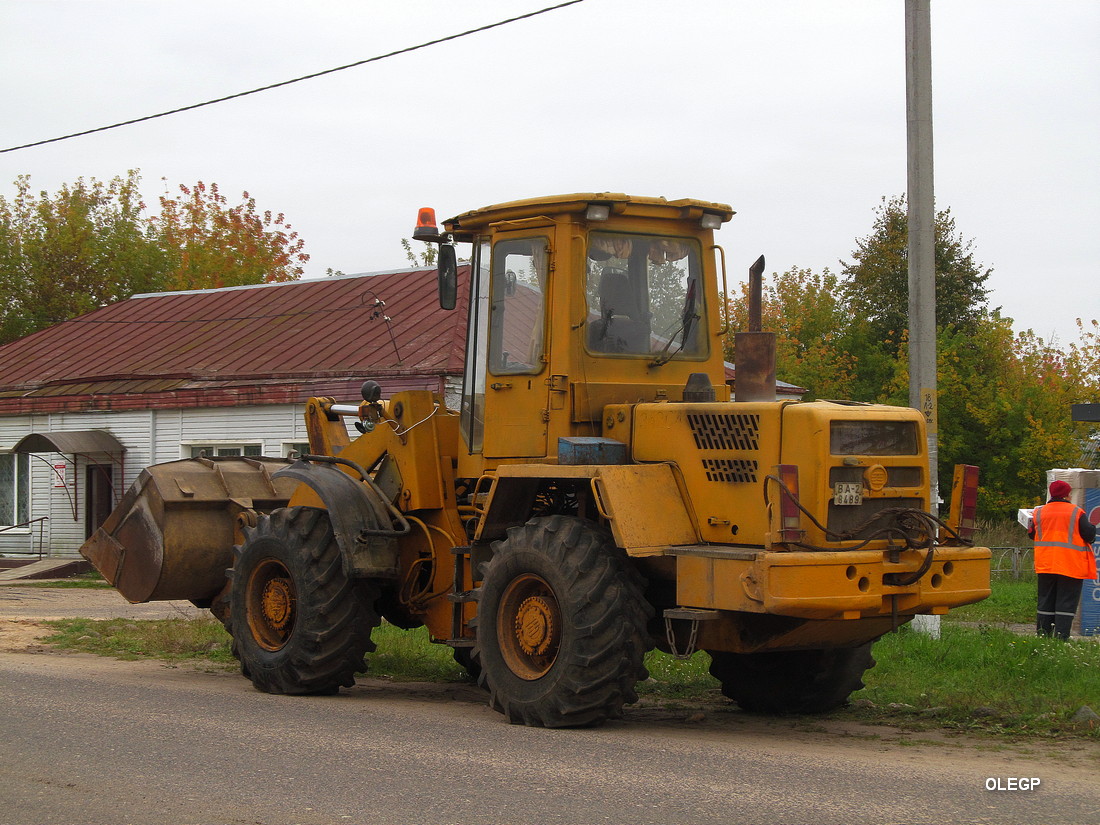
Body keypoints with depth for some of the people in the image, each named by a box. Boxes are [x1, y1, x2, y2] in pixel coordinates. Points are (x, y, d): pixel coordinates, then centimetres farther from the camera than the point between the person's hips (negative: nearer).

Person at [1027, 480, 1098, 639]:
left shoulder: (1039, 512, 4)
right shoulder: (1077, 513, -7)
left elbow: (1032, 534, 14)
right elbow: (1089, 535, -7)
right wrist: (1092, 528, 15)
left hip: (1045, 564, 4)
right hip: (1071, 565, -4)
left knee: (1046, 601, 11)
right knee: (1066, 602, -1)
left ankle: (1042, 636, 11)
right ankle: (1061, 637, -9)